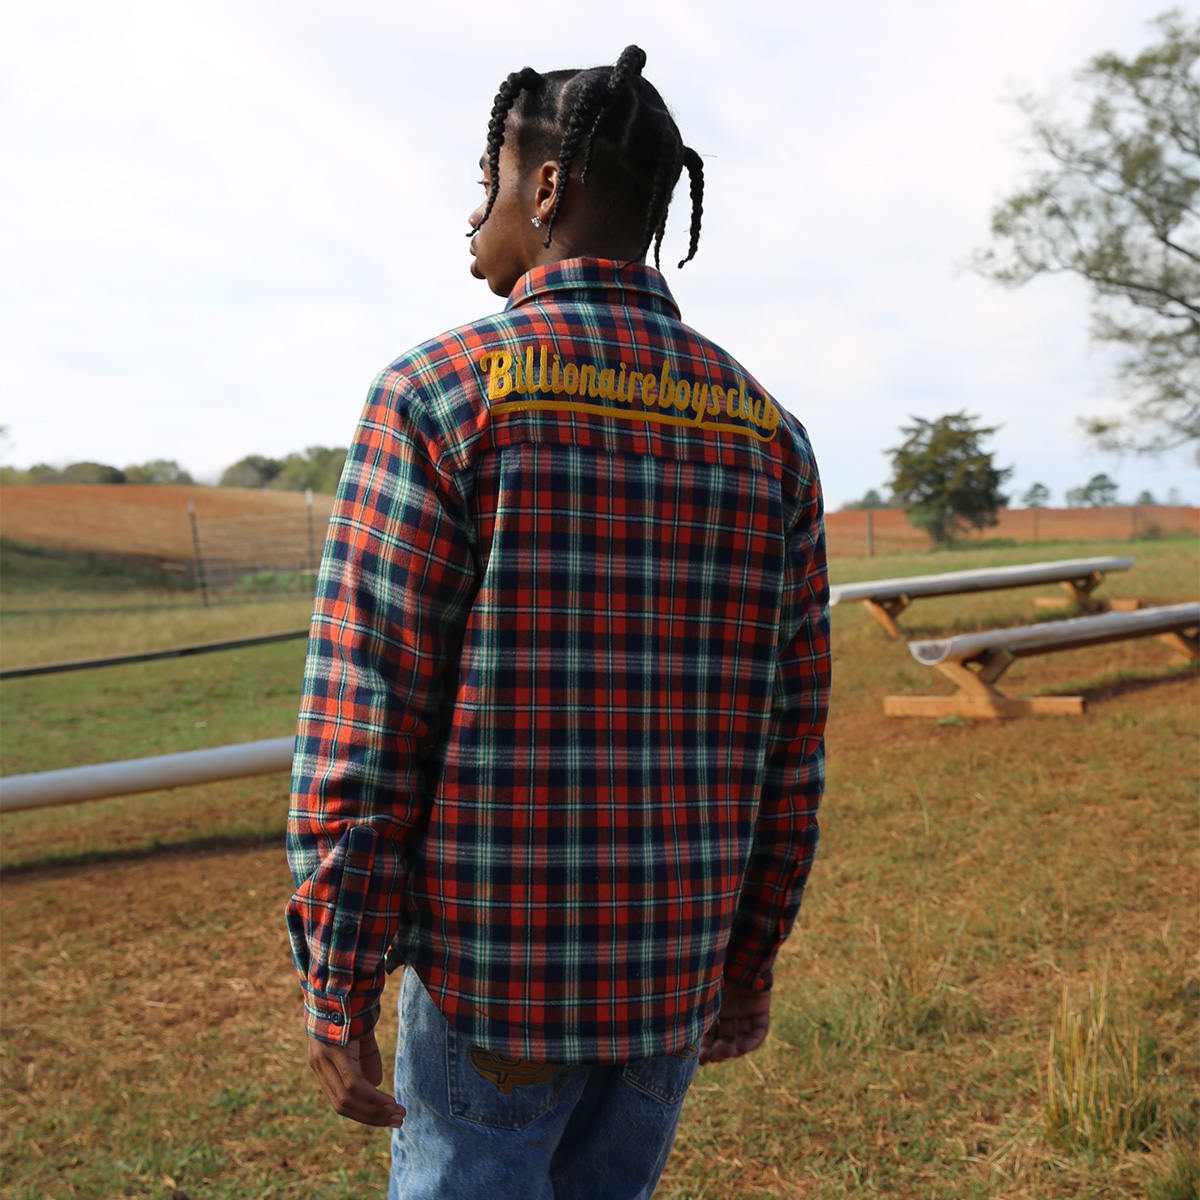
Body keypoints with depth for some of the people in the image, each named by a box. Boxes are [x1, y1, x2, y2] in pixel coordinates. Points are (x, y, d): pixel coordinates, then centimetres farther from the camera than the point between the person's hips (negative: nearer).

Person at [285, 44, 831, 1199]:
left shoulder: (438, 394, -12)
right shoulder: (766, 432, 3)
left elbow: (364, 723, -15)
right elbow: (790, 739, 5)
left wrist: (335, 994, -8)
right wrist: (752, 959, 15)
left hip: (496, 966, -5)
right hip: (670, 967, 5)